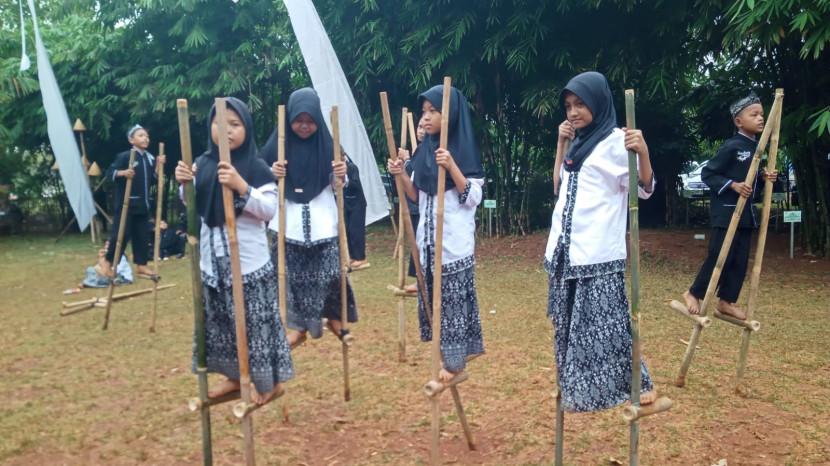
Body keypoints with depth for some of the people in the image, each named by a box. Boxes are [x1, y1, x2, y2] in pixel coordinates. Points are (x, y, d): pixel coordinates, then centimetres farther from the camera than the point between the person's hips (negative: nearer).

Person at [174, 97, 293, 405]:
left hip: (249, 259, -6)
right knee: (219, 321, 15)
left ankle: (269, 381, 20)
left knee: (255, 321, 2)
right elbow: (193, 208, 14)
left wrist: (240, 186, -29)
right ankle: (234, 376, 33)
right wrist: (185, 185, -5)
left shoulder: (256, 167, -10)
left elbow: (270, 209, -18)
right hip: (213, 258, 6)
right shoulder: (203, 163, 5)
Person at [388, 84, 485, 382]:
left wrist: (452, 167, -25)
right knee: (434, 295, 11)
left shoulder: (464, 149, -8)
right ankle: (464, 348, 25)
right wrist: (401, 176, -4)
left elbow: (473, 197, -14)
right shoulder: (424, 150, 9)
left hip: (455, 240, -6)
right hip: (428, 238, 7)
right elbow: (416, 197, 12)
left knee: (453, 296, 0)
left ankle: (454, 359, 10)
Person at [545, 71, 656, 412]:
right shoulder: (579, 141, 16)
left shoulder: (616, 140, -7)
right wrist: (561, 143, 17)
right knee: (572, 323, 12)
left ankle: (639, 383, 11)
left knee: (605, 321, -5)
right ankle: (579, 387, 24)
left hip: (599, 251, -8)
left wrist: (643, 152, -28)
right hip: (565, 248, 8)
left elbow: (644, 190, -11)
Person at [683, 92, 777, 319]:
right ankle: (693, 293, 11)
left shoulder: (755, 147, 10)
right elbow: (707, 174, -15)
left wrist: (766, 177, 2)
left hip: (746, 210, 9)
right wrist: (733, 185, -23)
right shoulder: (731, 146, -15)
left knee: (740, 259, 9)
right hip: (726, 210, -8)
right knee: (720, 256, -5)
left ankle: (726, 301, 19)